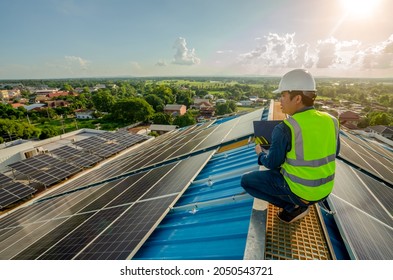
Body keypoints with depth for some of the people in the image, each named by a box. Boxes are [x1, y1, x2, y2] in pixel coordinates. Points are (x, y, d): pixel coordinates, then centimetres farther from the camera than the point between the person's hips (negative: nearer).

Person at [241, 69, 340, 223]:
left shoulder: (284, 129, -26)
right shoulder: (330, 121, -6)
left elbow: (272, 163, -15)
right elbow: (334, 152, 9)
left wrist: (261, 153, 6)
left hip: (299, 189, -7)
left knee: (246, 180, 6)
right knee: (278, 168, 31)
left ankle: (294, 206, 6)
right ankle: (299, 203, 19)